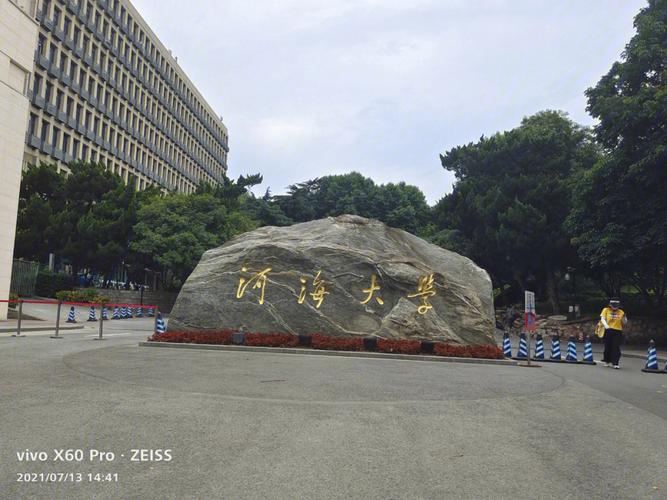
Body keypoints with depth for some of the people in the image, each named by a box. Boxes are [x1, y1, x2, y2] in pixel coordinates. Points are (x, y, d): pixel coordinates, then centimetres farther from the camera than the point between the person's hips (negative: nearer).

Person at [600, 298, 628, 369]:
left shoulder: (621, 312, 10)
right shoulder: (606, 310, 6)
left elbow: (624, 323, 11)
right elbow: (602, 318, -4)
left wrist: (624, 317, -9)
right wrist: (605, 325, -22)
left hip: (618, 331, 0)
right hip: (608, 331, 0)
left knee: (616, 347, -5)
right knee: (607, 346, 5)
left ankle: (615, 363, -4)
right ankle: (607, 361, 21)